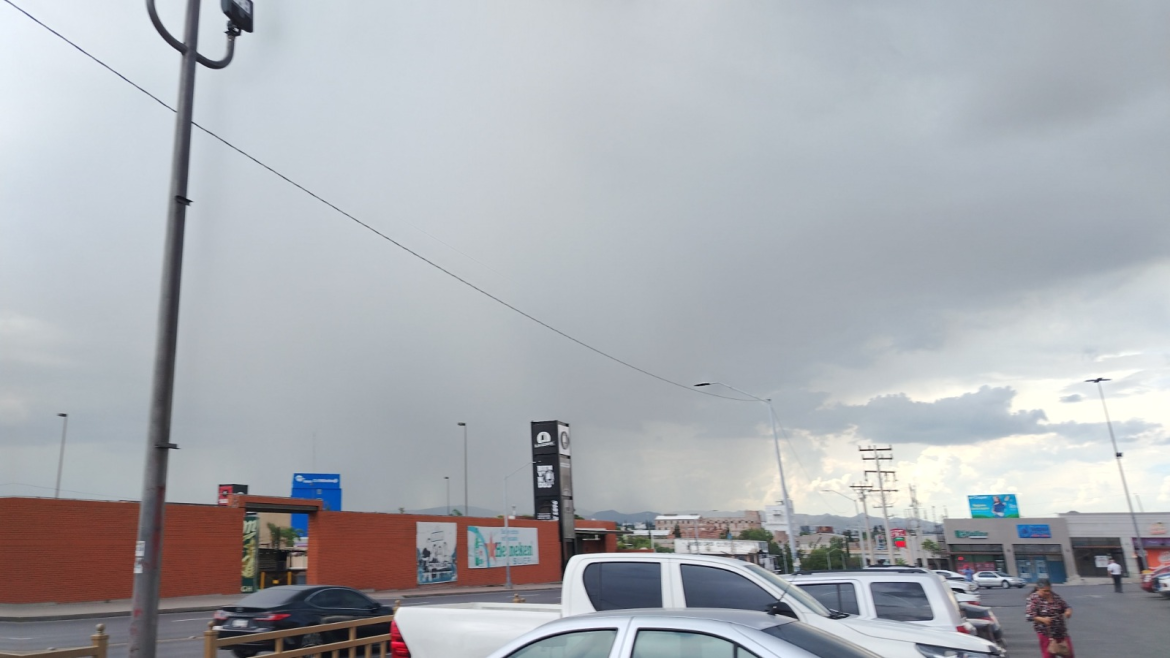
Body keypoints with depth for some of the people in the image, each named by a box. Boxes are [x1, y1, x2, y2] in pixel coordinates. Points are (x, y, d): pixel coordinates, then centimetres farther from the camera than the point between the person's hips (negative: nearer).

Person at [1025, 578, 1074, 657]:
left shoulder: (1055, 596, 2)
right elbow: (1028, 616, -21)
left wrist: (1068, 611, -12)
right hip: (1045, 632, -6)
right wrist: (1042, 619, -37)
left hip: (1061, 630, 6)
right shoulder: (1033, 599, -15)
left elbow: (1065, 606, 12)